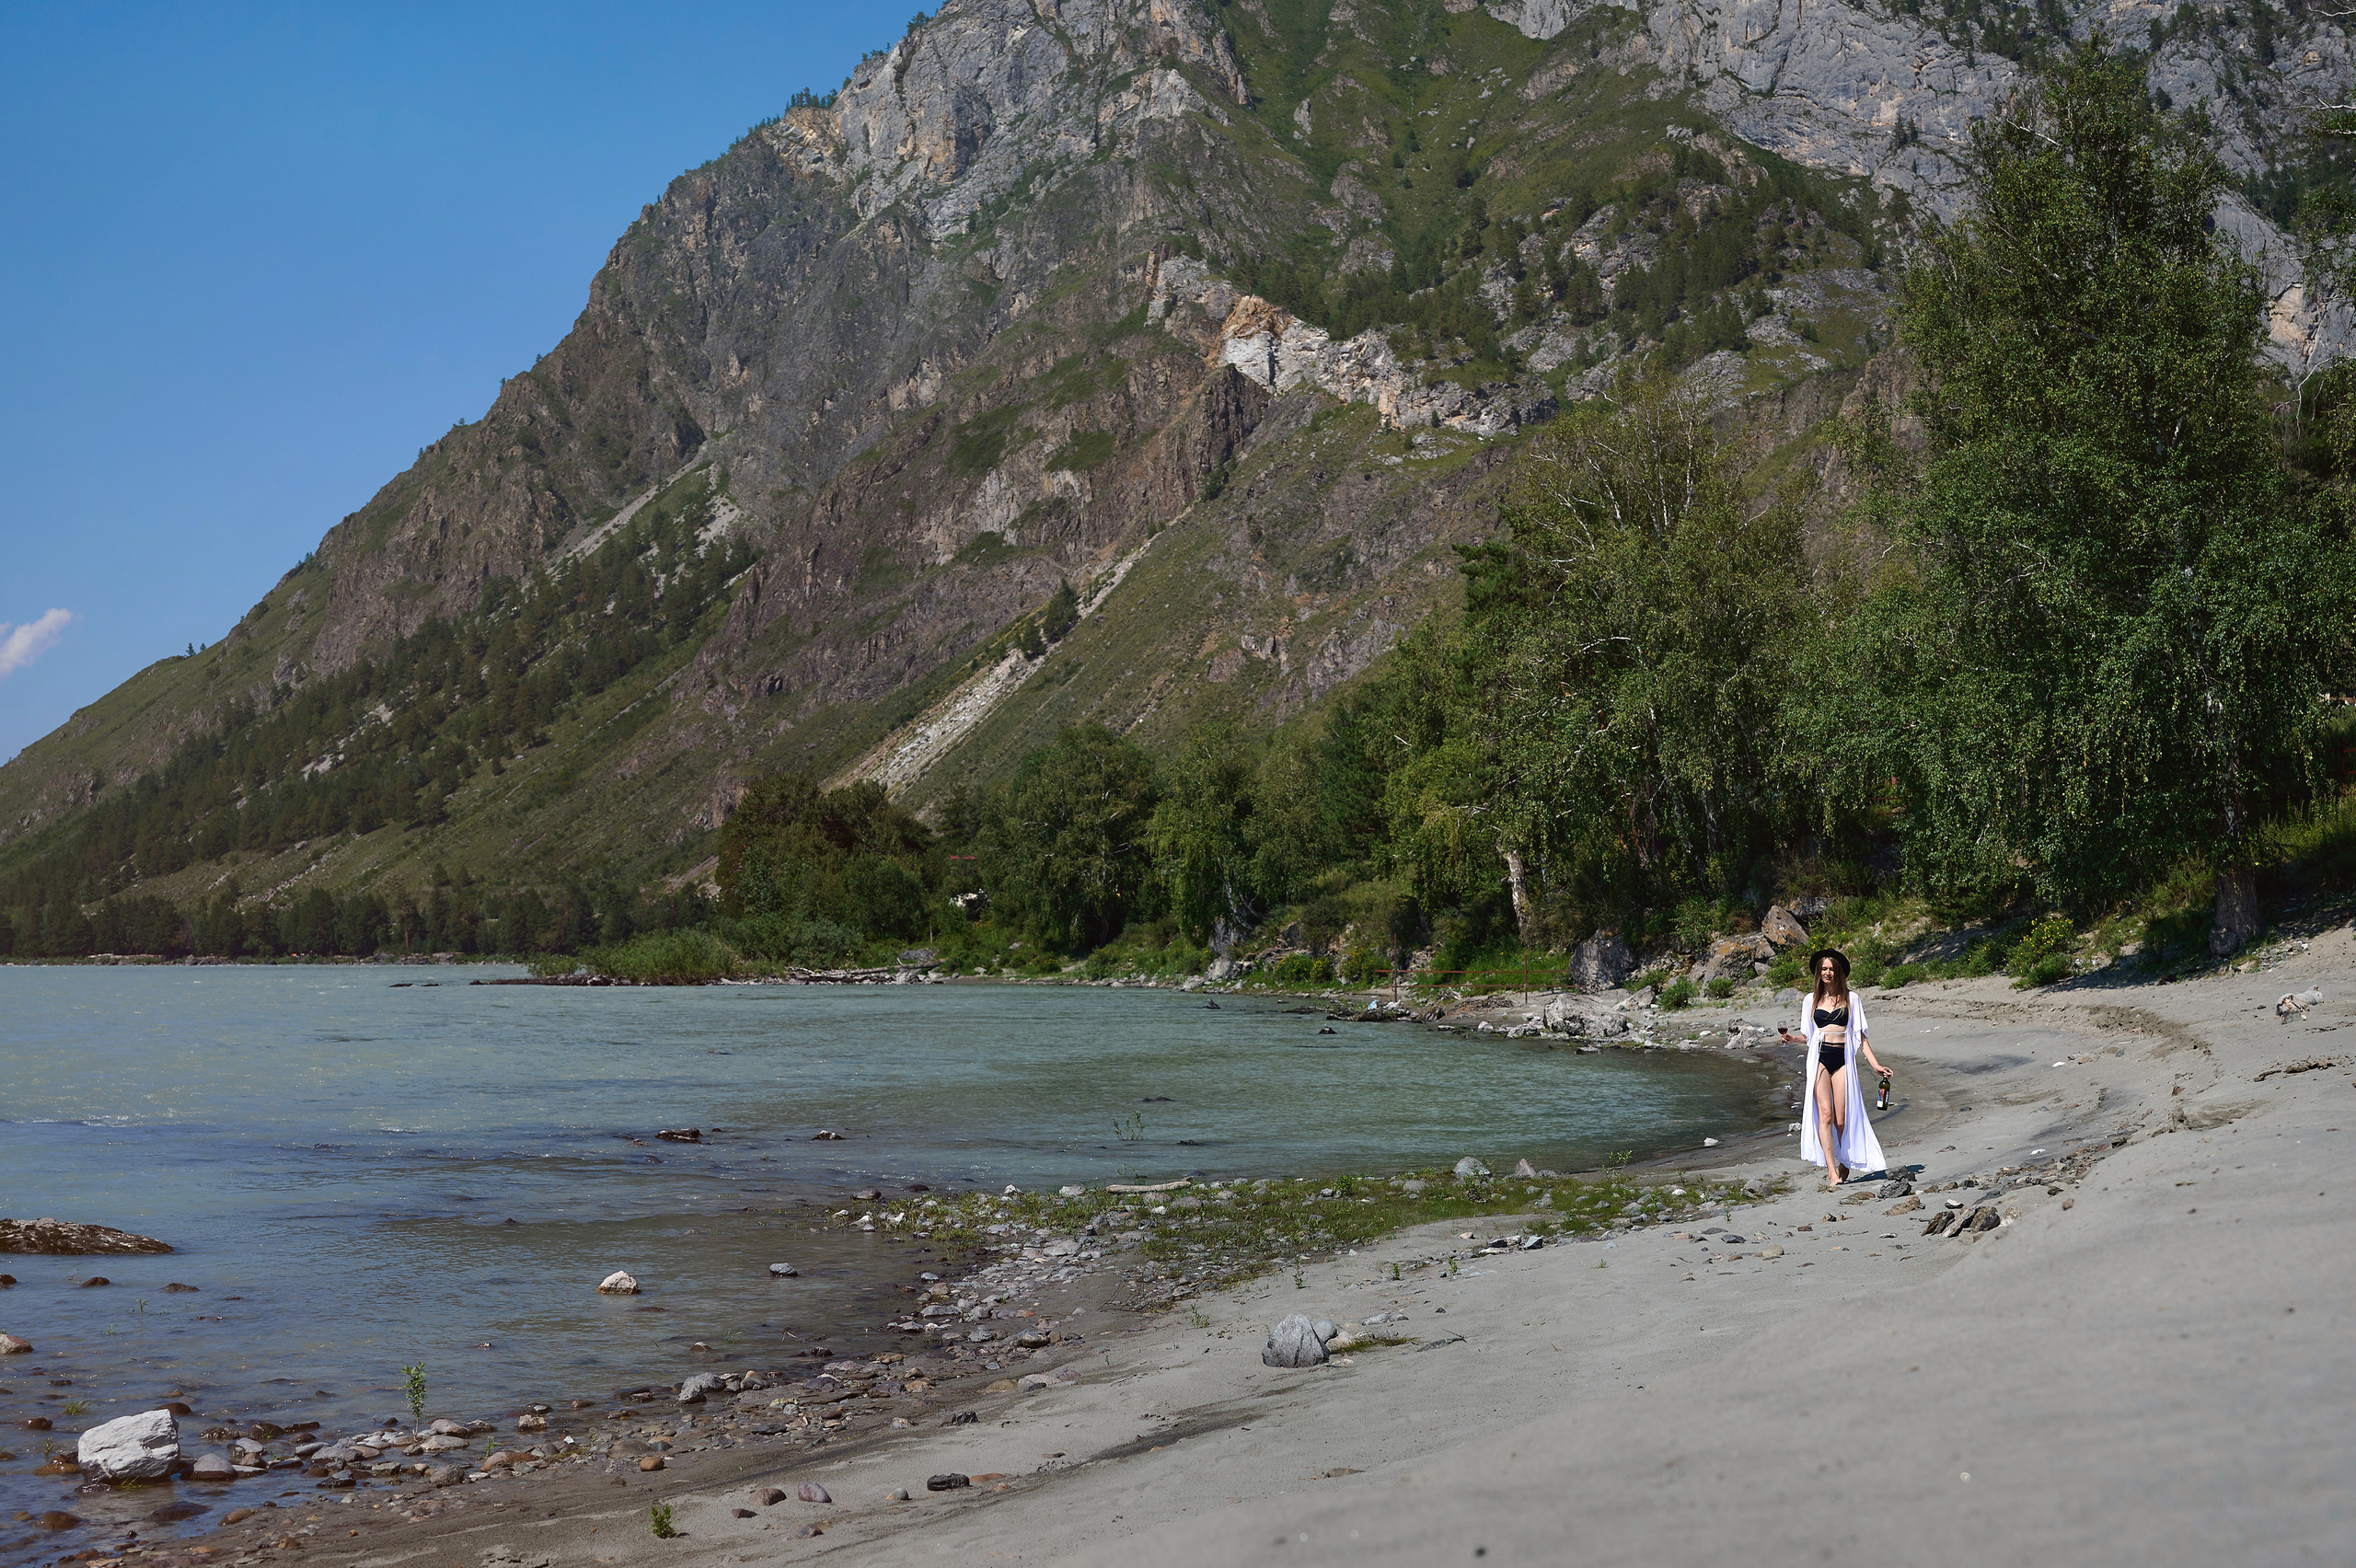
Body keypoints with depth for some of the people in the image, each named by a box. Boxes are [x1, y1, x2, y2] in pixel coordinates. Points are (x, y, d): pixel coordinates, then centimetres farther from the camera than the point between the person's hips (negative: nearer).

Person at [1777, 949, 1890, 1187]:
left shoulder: (1850, 1000, 11)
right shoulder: (1810, 1000, 14)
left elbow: (1860, 1036, 11)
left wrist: (1875, 1065, 4)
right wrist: (1791, 1038, -4)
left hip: (1843, 1058, 0)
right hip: (1819, 1057, 0)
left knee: (1841, 1119, -5)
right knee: (1825, 1114, -13)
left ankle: (1845, 1165, 15)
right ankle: (1832, 1172, -19)